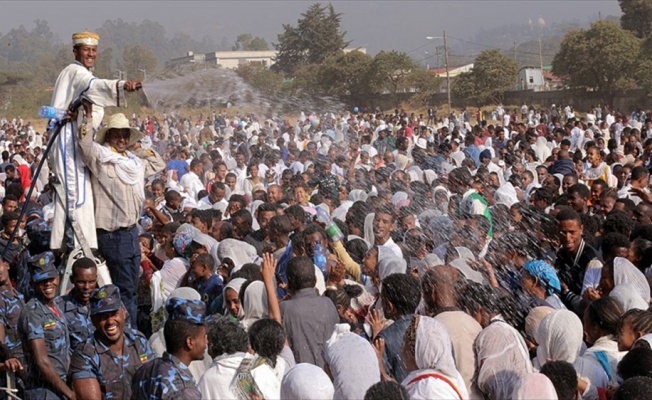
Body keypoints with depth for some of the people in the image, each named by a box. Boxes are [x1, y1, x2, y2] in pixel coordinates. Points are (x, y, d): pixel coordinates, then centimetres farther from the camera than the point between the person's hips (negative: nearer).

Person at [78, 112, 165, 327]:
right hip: (112, 234, -8)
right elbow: (85, 142, -26)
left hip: (132, 230, 8)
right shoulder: (101, 158, -8)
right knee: (125, 289, -6)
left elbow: (159, 164, 26)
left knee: (132, 289, 14)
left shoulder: (134, 160, 14)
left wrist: (139, 149, 16)